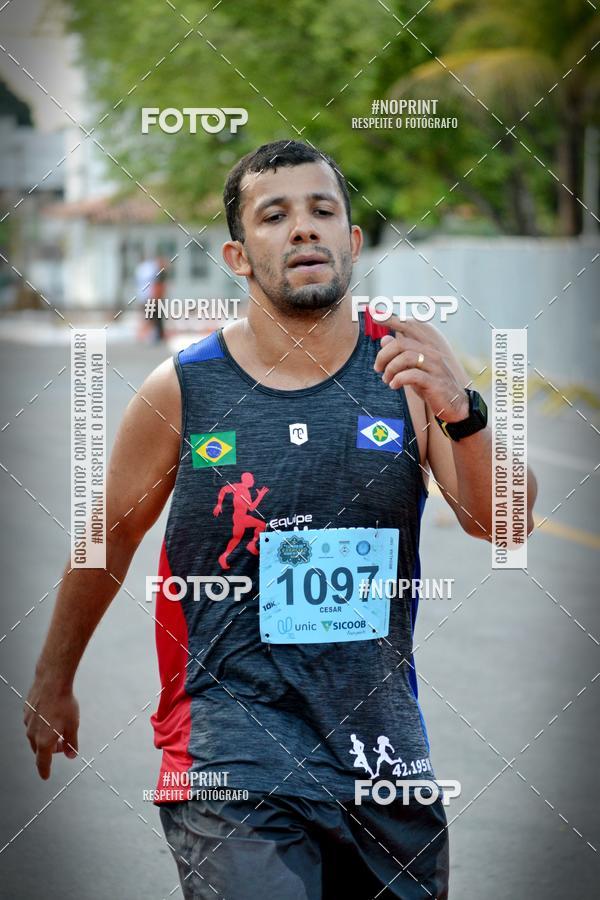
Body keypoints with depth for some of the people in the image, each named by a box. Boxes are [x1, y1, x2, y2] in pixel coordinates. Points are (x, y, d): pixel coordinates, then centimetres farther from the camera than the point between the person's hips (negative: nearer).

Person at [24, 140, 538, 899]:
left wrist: (461, 413, -28)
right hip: (232, 748, -3)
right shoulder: (182, 392, -5)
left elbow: (501, 525, -9)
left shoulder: (409, 368, -2)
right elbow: (111, 535, 9)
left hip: (383, 740, 3)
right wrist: (52, 682, 19)